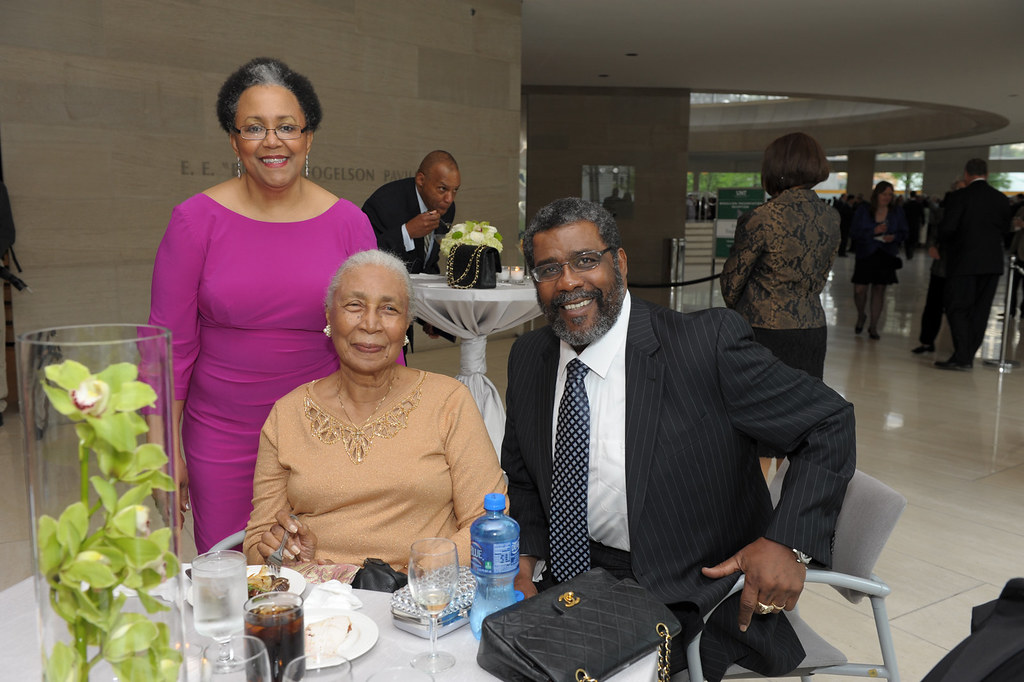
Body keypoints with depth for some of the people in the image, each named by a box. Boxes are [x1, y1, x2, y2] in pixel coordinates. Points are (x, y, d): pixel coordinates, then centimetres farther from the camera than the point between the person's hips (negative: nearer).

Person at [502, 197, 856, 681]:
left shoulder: (709, 344, -17)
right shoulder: (528, 358, 1)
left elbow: (827, 423, -9)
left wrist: (787, 542, -21)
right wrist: (523, 560, -4)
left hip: (685, 600, -4)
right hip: (570, 580, 5)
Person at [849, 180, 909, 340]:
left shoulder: (896, 213, 5)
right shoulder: (863, 210, -2)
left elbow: (903, 233, 10)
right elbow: (853, 233, -6)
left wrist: (894, 237, -12)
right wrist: (873, 231, -19)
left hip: (886, 256, 2)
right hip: (865, 255, -2)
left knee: (879, 290, 2)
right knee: (859, 290, -7)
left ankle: (873, 326, 14)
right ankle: (861, 316, 24)